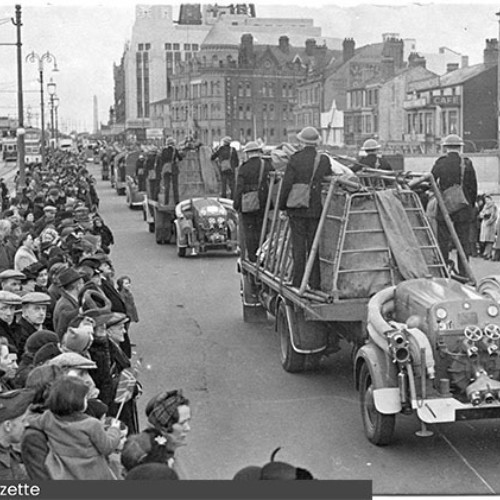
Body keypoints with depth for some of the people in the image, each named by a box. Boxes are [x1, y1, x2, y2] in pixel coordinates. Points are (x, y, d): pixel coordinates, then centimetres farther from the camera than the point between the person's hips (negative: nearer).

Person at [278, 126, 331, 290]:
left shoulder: (296, 159, -9)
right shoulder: (324, 160, 1)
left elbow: (287, 184, -8)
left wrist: (282, 204, 3)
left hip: (297, 210, -3)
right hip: (316, 209, 3)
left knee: (299, 246, 2)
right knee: (314, 245, 10)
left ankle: (298, 283, 3)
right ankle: (315, 283, 11)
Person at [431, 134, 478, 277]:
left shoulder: (440, 163, -2)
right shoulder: (467, 163, -2)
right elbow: (473, 188, 0)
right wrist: (471, 204, 11)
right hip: (463, 209, 0)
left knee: (443, 242, 6)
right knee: (463, 242, 7)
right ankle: (463, 274, 8)